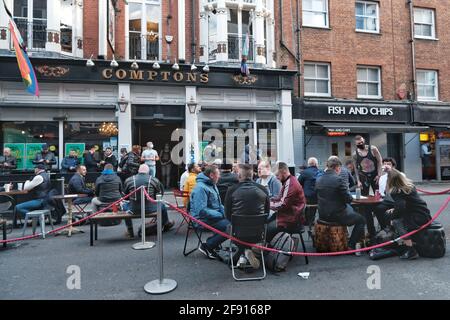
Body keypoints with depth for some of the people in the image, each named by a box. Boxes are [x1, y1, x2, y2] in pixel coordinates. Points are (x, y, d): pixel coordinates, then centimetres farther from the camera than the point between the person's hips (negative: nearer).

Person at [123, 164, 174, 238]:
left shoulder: (128, 180, 2)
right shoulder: (154, 180, -1)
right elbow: (161, 193, 6)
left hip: (134, 210, 1)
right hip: (150, 208, 0)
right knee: (162, 206, 27)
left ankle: (130, 232, 36)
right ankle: (166, 225, 48)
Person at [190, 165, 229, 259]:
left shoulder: (212, 185, 13)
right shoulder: (201, 188, -18)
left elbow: (218, 205, 21)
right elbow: (202, 211, -25)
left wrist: (225, 211, 1)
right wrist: (221, 215, -20)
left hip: (215, 215, 10)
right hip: (203, 219, -10)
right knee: (230, 226, -22)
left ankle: (212, 241, 9)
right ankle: (207, 247, -7)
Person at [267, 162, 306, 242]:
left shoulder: (291, 184, -22)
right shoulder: (287, 181, 11)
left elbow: (283, 205, -23)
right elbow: (280, 198, 19)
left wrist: (269, 205, -10)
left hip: (291, 220, -10)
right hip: (287, 214, 10)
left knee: (267, 229, -12)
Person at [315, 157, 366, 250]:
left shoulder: (318, 180, 1)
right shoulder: (338, 179, -19)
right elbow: (349, 199, -15)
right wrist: (350, 197, 9)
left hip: (322, 216, 7)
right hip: (337, 216, -7)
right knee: (361, 220, 16)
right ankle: (351, 245, 14)